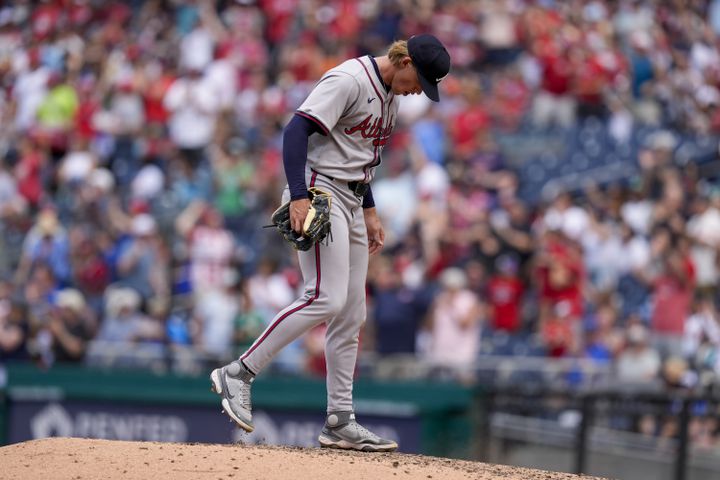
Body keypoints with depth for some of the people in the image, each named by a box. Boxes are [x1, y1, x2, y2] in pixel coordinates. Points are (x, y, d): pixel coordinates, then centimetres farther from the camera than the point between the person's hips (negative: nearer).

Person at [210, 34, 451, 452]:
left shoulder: (390, 96, 15)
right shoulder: (349, 80, -14)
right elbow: (298, 129, -22)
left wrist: (369, 211, 20)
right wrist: (299, 196, -31)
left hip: (351, 202, 10)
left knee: (352, 315, 7)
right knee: (326, 299, -21)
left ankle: (340, 423, 9)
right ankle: (238, 374, -15)